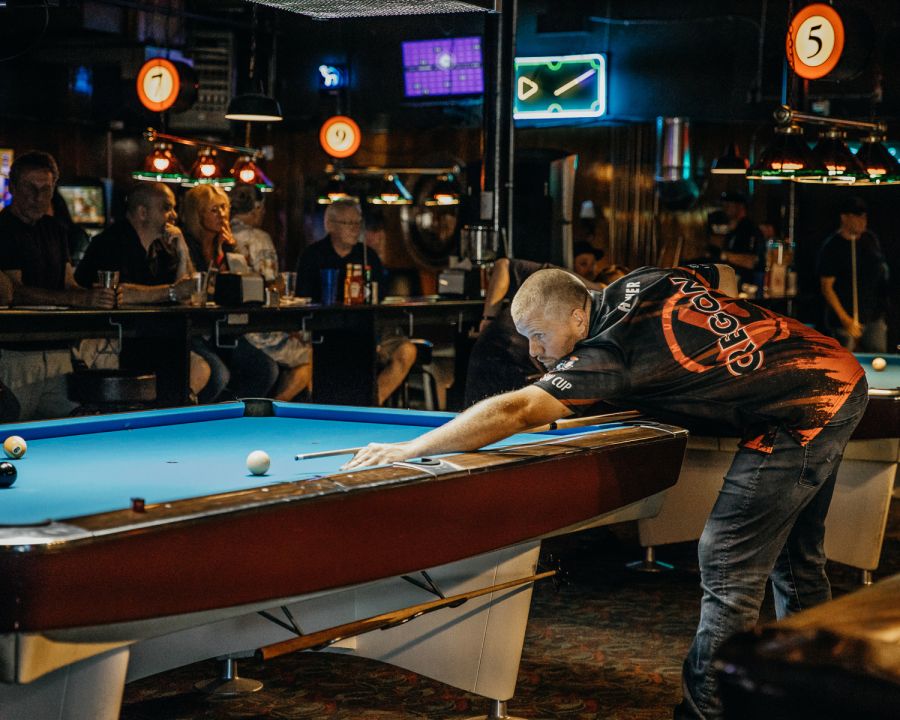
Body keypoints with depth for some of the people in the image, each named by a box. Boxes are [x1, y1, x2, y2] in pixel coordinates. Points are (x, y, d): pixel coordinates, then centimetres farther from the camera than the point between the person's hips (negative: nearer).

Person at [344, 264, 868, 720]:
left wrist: (410, 449, -27)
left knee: (728, 568, -6)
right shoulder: (644, 279, 4)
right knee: (796, 557, 21)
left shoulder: (609, 353, -21)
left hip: (803, 418, -10)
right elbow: (726, 275, 23)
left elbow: (515, 412, -28)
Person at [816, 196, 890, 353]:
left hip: (874, 318, 6)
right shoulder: (832, 247, -11)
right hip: (849, 320, -6)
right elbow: (827, 287, -12)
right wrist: (845, 319, -19)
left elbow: (883, 269, 20)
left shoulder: (871, 240, 8)